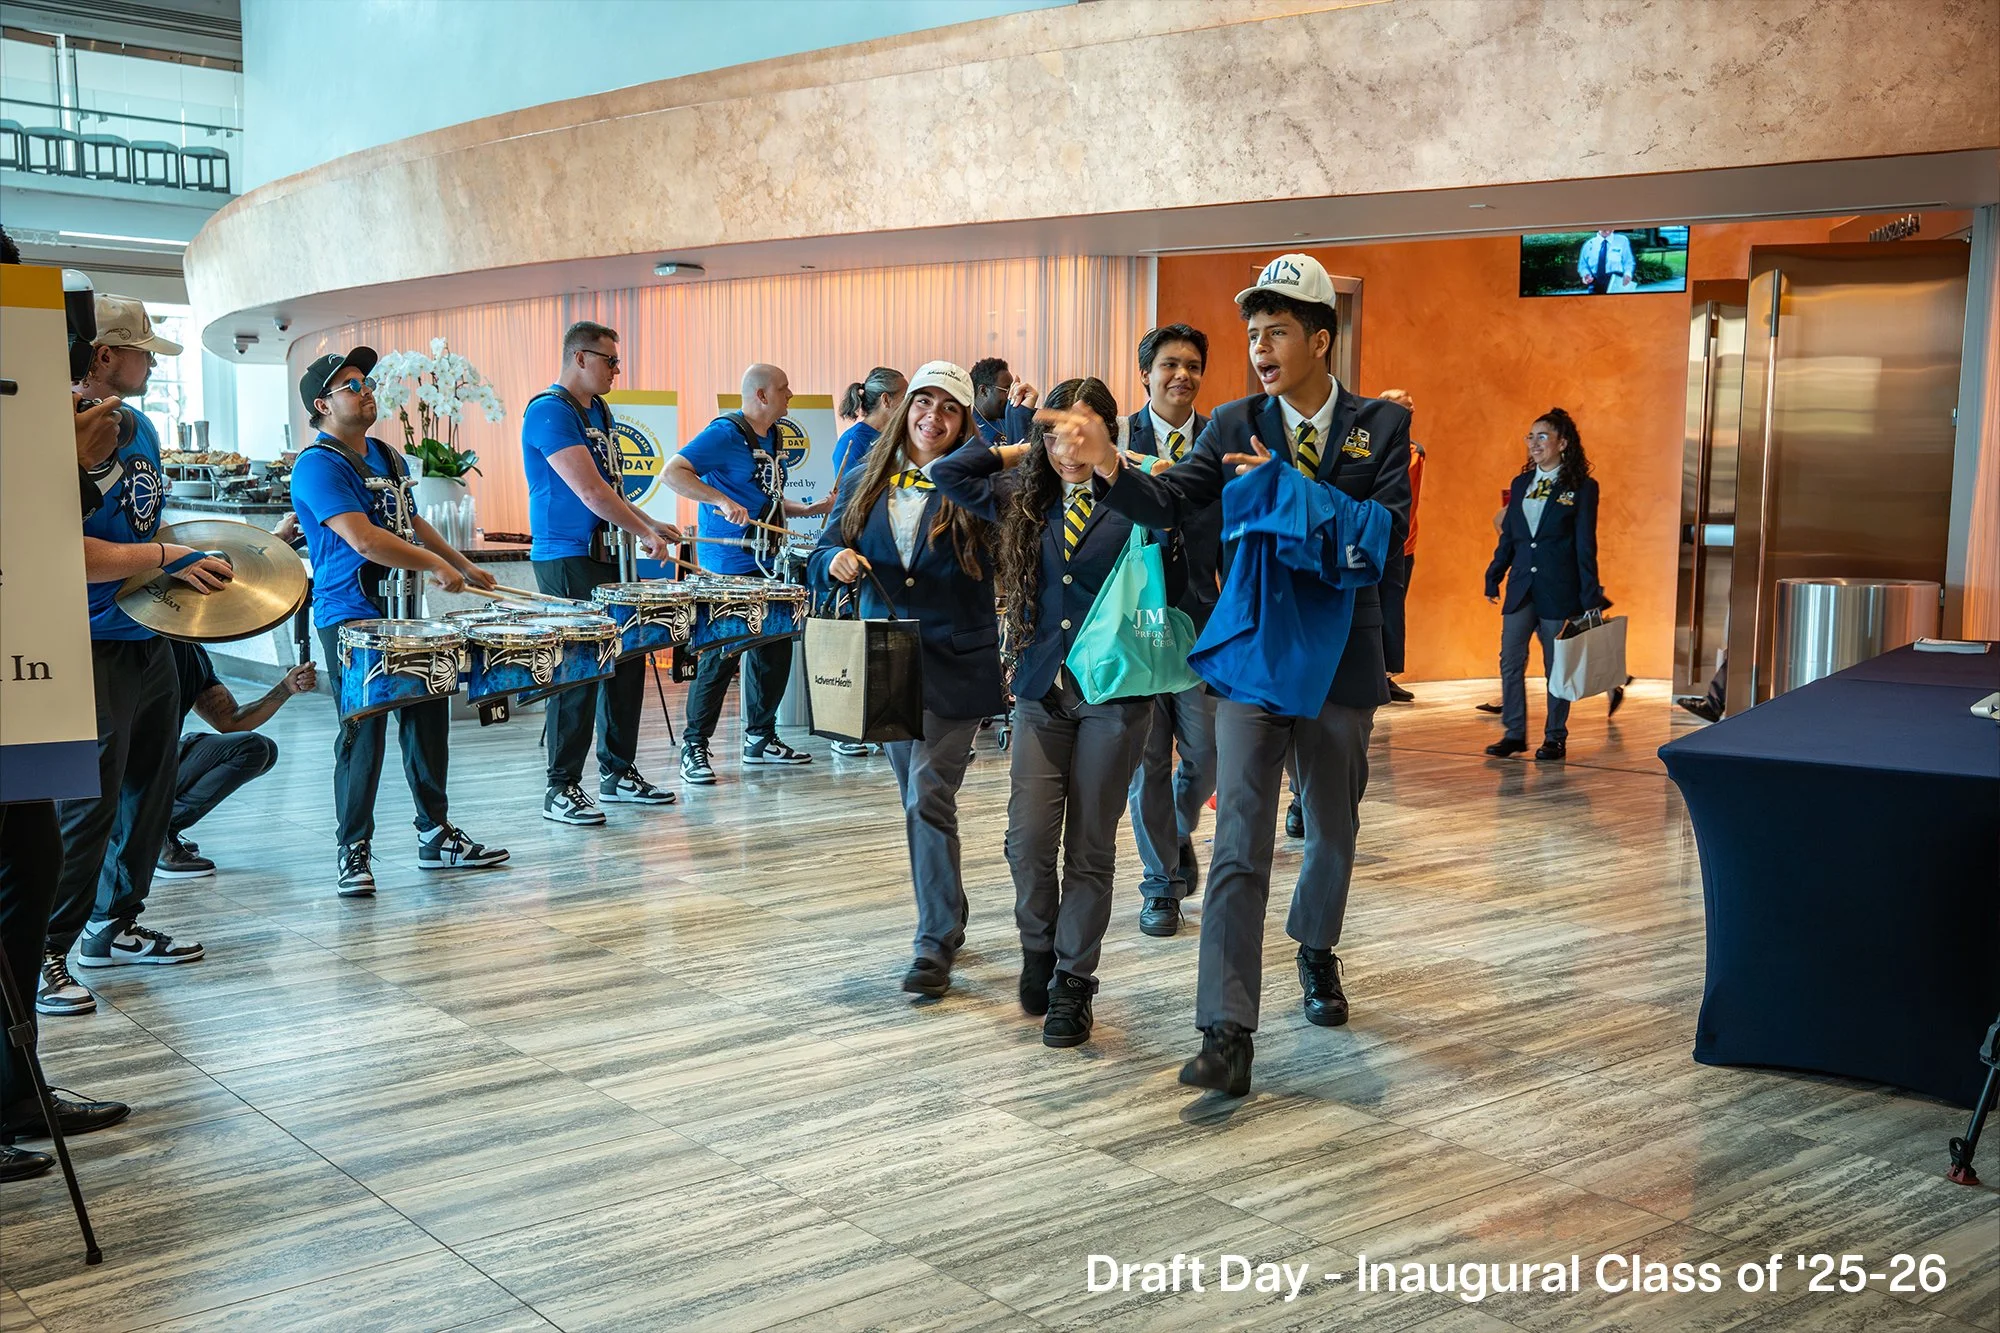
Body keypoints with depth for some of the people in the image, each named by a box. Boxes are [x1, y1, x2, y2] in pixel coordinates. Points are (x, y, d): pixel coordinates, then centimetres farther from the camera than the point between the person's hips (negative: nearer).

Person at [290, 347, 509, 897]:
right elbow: (364, 540, -23)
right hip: (352, 618, -9)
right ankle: (353, 852, 3)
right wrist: (434, 564, -18)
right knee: (363, 733, -7)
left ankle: (436, 834, 22)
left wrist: (464, 566, 22)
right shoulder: (318, 465, -13)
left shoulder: (386, 456, 15)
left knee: (428, 716, 11)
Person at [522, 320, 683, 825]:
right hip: (567, 560, -9)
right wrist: (645, 531, -14)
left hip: (606, 555, 9)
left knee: (627, 658, 11)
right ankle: (562, 790, 0)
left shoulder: (599, 410, 16)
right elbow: (589, 490, -20)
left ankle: (619, 773, 21)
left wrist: (647, 525, 10)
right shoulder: (549, 411, -14)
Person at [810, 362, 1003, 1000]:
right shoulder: (868, 480, 9)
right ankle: (948, 917, 31)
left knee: (929, 799, -11)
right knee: (918, 799, 15)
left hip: (955, 665, -5)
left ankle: (936, 944, -4)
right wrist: (836, 561, -15)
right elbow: (824, 555, 9)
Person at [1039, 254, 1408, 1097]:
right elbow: (1167, 504, -9)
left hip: (1340, 658, 1)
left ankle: (1316, 951, 47)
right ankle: (1227, 1031, -9)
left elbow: (1389, 528, -14)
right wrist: (1108, 462, -28)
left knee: (1333, 828, 19)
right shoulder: (1235, 425, 1)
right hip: (1252, 653, -1)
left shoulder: (1381, 426, -1)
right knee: (1241, 844, -8)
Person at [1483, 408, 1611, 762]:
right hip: (1521, 587, 5)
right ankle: (1514, 733, 11)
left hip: (1559, 589, -5)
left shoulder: (1582, 488, -3)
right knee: (1510, 660, 2)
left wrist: (1590, 596, -7)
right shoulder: (1520, 484, 11)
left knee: (1557, 665, 3)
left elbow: (1585, 545, -5)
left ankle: (1555, 738, 13)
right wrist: (1493, 578, 11)